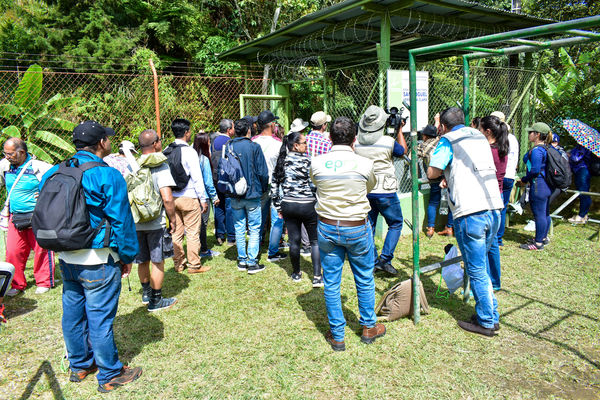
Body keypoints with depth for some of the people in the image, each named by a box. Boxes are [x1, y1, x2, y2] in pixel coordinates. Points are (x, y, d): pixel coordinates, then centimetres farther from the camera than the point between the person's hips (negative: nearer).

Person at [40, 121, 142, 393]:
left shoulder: (55, 173, 5)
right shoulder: (107, 175, -16)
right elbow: (121, 220, -14)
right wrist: (127, 256, -4)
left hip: (66, 259, 7)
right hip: (98, 262, -7)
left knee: (73, 313, 18)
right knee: (99, 318, 3)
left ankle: (79, 366, 36)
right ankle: (110, 376, 18)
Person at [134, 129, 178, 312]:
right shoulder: (160, 166, -13)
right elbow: (167, 198, -21)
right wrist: (172, 219, -8)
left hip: (135, 222, 5)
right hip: (156, 223, -5)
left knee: (143, 261, 19)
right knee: (158, 262, 7)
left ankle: (146, 293, 36)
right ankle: (156, 300, 16)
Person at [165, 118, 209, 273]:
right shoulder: (189, 151, -14)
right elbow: (197, 178, -14)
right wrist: (203, 199, -7)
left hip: (172, 197, 6)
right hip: (189, 198, -6)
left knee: (176, 232, 14)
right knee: (193, 233, 4)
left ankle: (178, 263, 24)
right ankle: (194, 265, 11)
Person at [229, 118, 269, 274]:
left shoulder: (228, 147, 0)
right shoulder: (254, 147, -10)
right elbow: (262, 172, -10)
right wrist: (263, 189, 6)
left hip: (235, 196, 4)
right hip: (252, 195, -4)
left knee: (239, 229, 12)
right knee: (254, 229, 4)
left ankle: (242, 261, 20)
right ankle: (252, 262, 4)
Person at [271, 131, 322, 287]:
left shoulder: (281, 161, 4)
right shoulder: (306, 161, -11)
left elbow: (274, 185, 7)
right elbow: (314, 185, -13)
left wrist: (278, 207, 14)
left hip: (288, 205, 5)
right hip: (308, 205, -4)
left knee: (294, 241, 14)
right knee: (315, 241, 7)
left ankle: (296, 273, 27)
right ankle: (317, 277, 5)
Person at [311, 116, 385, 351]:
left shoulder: (317, 163, -7)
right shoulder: (364, 164, -10)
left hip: (327, 228, 1)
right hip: (357, 228, -1)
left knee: (331, 282, 11)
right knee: (365, 279, 17)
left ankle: (337, 336, 21)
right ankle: (368, 328, 32)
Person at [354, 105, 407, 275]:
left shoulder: (356, 143, -5)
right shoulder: (388, 141, -14)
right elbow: (402, 151, 6)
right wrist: (399, 130, 16)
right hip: (385, 192, -3)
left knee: (368, 226, 14)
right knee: (395, 224, 14)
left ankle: (372, 261, 19)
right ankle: (385, 259, 6)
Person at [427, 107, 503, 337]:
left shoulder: (448, 140, -1)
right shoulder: (479, 137, 19)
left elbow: (432, 173, -8)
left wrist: (444, 172, 11)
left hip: (470, 213, -7)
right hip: (494, 208, 7)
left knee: (476, 270, 3)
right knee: (481, 264, 20)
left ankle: (487, 322, 13)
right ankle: (491, 314, 29)